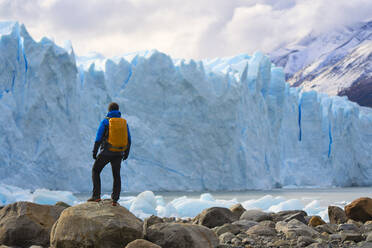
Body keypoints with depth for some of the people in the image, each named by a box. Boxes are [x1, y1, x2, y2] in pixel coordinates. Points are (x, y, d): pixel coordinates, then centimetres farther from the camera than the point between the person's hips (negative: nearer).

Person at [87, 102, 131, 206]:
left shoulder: (105, 121, -7)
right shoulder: (124, 122, 4)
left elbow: (98, 138, -11)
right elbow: (129, 140, 7)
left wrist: (94, 151, -2)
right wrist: (127, 152, 20)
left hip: (106, 152, -3)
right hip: (118, 153, 4)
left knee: (95, 171, 13)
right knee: (116, 176, 15)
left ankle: (96, 195, 5)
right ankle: (115, 199, 7)